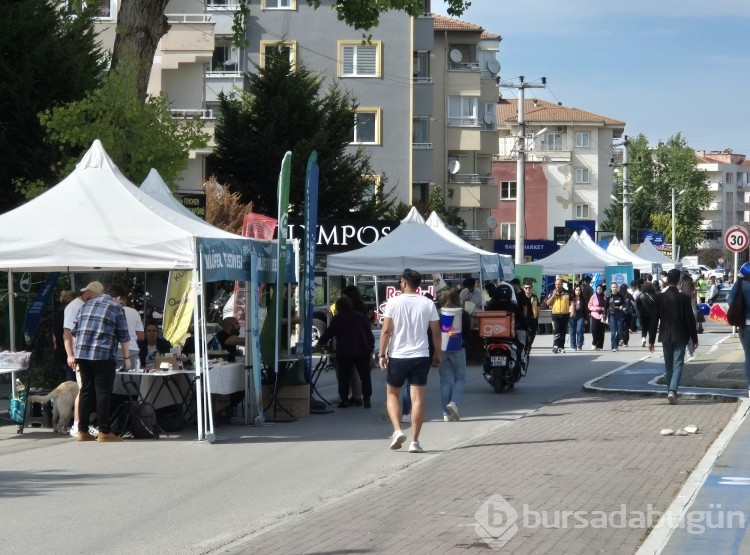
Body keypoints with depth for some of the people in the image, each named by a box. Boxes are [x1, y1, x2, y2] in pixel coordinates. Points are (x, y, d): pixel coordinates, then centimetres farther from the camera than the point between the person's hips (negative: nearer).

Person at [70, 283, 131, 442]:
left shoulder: (87, 305, 19)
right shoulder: (116, 307, 3)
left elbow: (75, 331, 20)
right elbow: (123, 336, 0)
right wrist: (126, 358, 8)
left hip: (82, 354, 6)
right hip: (103, 356, -6)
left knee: (86, 392, 10)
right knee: (103, 393, -2)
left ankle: (82, 431, 12)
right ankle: (104, 432, -1)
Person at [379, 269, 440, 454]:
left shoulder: (394, 302, -5)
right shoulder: (428, 304, 2)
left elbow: (386, 330, -8)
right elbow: (436, 332, 3)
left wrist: (382, 354, -2)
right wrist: (437, 353, 15)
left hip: (397, 355, -1)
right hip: (421, 356, 1)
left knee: (392, 394, 16)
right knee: (418, 398, 1)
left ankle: (397, 430, -2)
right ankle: (415, 441, -2)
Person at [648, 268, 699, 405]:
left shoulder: (660, 297, -4)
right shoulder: (684, 298, -9)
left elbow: (654, 320, -2)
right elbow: (690, 320, -7)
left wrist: (651, 340, 4)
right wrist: (694, 339, 2)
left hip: (665, 337, 2)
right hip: (680, 337, -2)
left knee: (668, 366, 15)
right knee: (678, 365, -2)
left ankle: (670, 392, 20)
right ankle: (672, 391, -20)